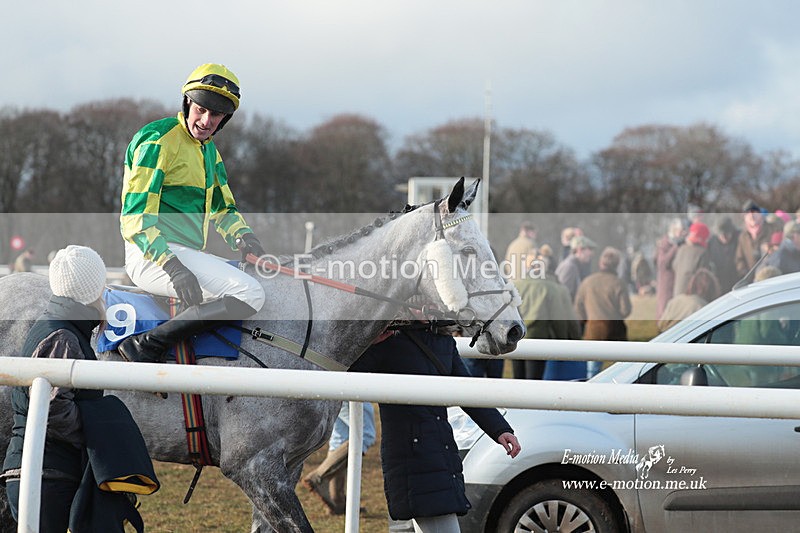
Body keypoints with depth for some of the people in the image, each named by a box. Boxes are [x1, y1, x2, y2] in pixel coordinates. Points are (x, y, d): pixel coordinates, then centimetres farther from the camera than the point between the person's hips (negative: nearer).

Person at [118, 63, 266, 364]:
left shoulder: (209, 150, 19)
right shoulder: (158, 141, -11)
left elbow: (222, 207, 26)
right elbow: (136, 217, -17)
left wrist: (242, 237, 2)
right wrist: (172, 267, -29)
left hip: (189, 254, 10)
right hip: (150, 257, -10)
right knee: (250, 294, -25)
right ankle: (146, 347, -25)